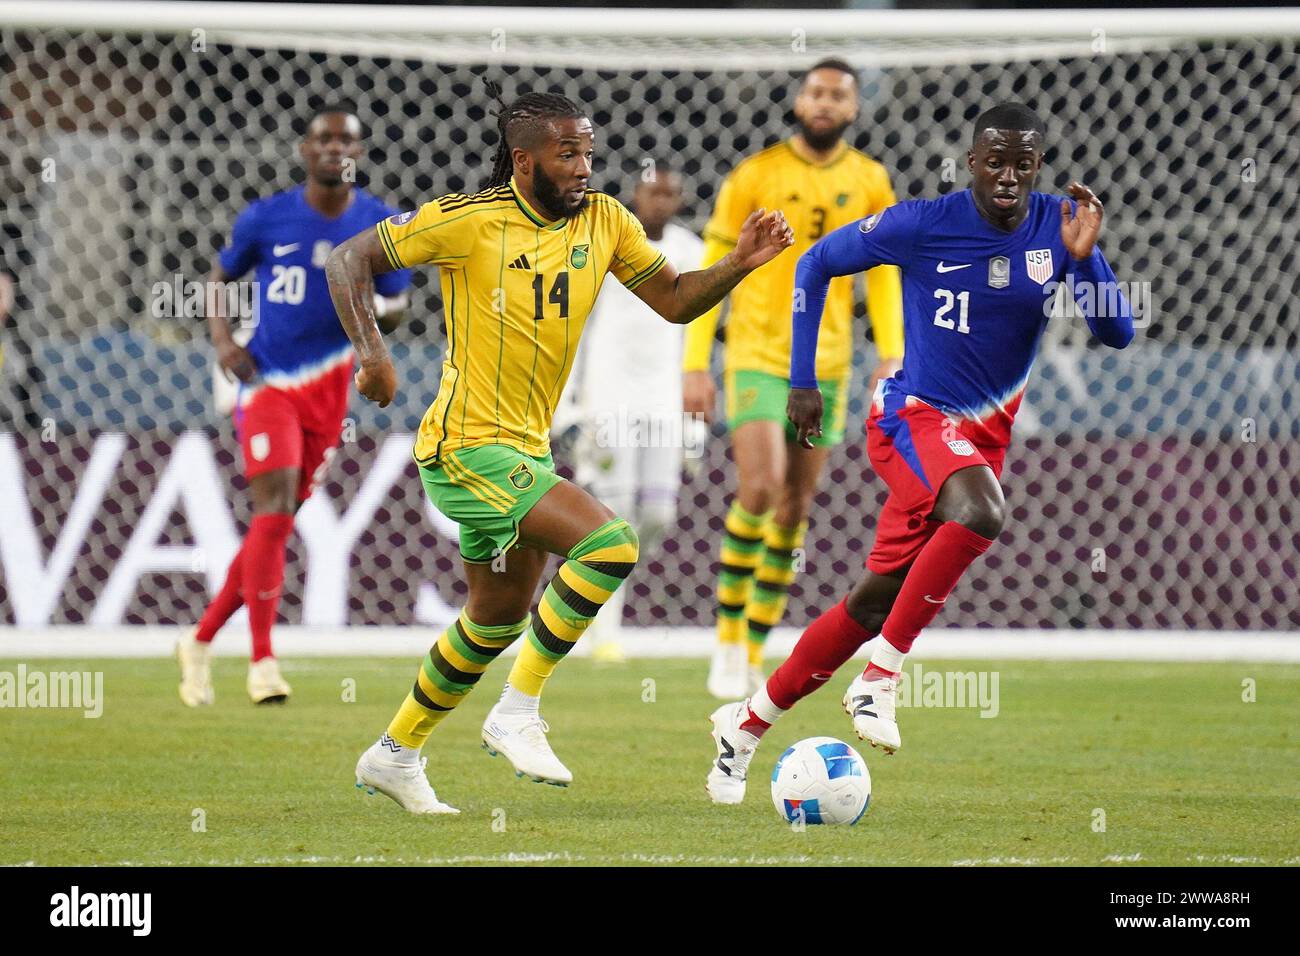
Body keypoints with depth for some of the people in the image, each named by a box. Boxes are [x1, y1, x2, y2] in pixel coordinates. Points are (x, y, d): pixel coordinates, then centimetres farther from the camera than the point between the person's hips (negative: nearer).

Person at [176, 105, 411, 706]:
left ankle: (201, 641, 23)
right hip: (269, 382, -3)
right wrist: (221, 338, -5)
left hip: (330, 392, 3)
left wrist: (377, 307, -16)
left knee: (277, 523, 7)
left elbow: (397, 307, 8)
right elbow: (219, 278, 12)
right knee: (275, 513, -19)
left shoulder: (382, 226, 3)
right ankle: (263, 663, -16)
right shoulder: (265, 219, -1)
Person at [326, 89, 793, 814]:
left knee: (501, 616, 20)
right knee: (610, 544, -23)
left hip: (526, 449, 8)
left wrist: (741, 264, -11)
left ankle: (396, 755, 37)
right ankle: (519, 713, -12)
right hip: (469, 447, -8)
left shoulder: (604, 221, 3)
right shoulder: (466, 221, -13)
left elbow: (676, 300, 6)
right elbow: (349, 262, -6)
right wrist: (371, 351, -18)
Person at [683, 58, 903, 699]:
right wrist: (695, 363, -7)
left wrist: (892, 355, -2)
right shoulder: (754, 176, -4)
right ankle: (728, 638, -4)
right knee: (760, 488, -20)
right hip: (756, 357, -3)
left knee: (794, 511, 5)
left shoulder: (870, 183, 5)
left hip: (827, 366, 3)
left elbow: (882, 275, 12)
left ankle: (754, 657, 16)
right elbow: (712, 270, -1)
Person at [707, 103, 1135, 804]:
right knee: (980, 511, -37)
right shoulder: (921, 226, -14)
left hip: (985, 436, 5)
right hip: (915, 415, -5)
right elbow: (816, 264, 1)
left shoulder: (1056, 226, -4)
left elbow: (1116, 333, -5)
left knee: (877, 599, 7)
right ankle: (879, 678, -24)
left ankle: (747, 722, 24)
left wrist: (1084, 257, -23)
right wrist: (802, 378, -1)